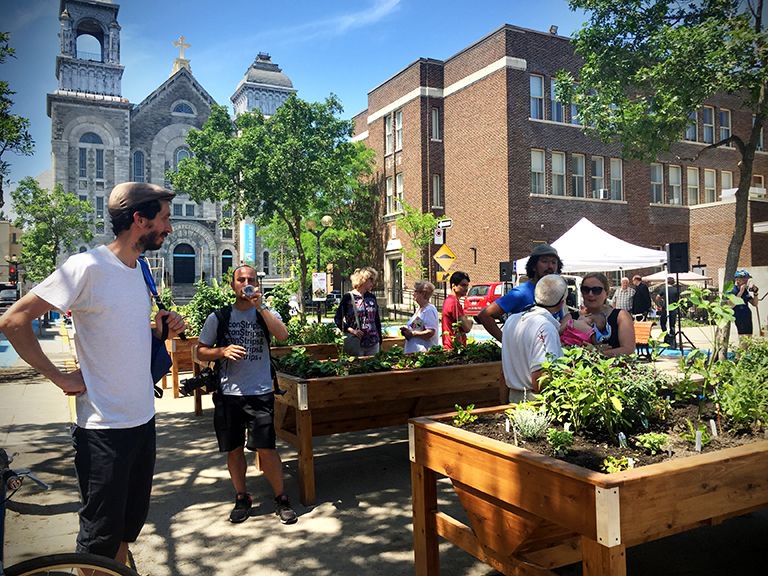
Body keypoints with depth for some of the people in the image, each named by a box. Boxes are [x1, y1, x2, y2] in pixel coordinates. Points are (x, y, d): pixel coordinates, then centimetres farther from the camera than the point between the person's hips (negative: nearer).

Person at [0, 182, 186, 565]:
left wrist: (161, 329, 1)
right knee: (99, 537, 8)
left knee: (130, 524, 21)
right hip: (105, 428, -7)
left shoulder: (139, 270, 8)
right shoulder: (88, 267, -17)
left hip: (143, 419, 8)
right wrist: (60, 378, -14)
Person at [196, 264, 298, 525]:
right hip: (228, 394, 2)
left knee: (266, 448, -4)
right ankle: (241, 498, 30)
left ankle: (281, 498, 14)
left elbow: (282, 335, -16)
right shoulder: (218, 317, 5)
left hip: (260, 393, -1)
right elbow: (201, 351, 8)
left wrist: (260, 306, -20)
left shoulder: (265, 313, 4)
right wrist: (222, 351, -11)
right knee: (234, 450, 11)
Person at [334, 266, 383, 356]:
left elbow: (377, 319, 14)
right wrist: (351, 330, -16)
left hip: (373, 343, 5)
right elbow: (338, 319, -3)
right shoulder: (348, 297, -4)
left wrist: (380, 340, 13)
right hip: (355, 344, -4)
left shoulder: (372, 297, 9)